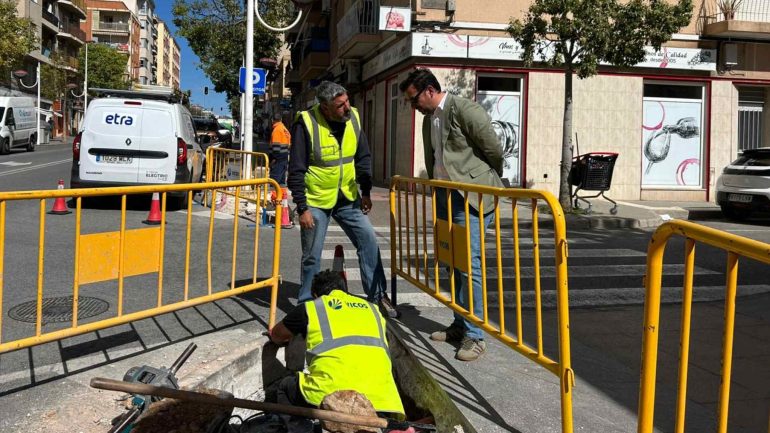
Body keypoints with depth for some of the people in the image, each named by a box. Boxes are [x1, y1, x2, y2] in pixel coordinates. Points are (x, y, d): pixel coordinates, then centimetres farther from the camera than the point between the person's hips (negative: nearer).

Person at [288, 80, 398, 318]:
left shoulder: (353, 117, -4)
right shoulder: (306, 124, -19)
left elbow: (363, 157, 8)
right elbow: (296, 171, -16)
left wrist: (365, 192, 6)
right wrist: (302, 208, -17)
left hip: (348, 198, 5)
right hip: (316, 200, -4)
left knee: (369, 240, -1)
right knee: (312, 256, 2)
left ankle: (377, 296, 12)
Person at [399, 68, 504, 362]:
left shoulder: (466, 111, -13)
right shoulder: (428, 119, 14)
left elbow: (495, 151, -9)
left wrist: (488, 185, 4)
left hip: (471, 197, -9)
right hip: (445, 195, 9)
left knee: (469, 264, -9)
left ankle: (475, 335, -2)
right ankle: (460, 325, 24)